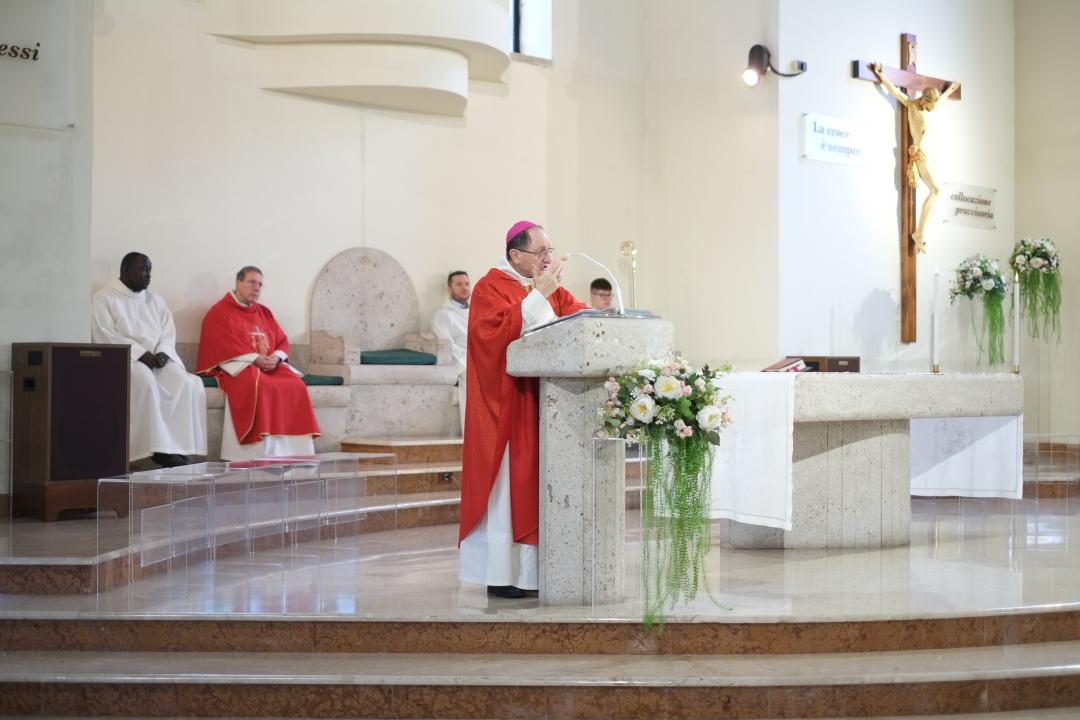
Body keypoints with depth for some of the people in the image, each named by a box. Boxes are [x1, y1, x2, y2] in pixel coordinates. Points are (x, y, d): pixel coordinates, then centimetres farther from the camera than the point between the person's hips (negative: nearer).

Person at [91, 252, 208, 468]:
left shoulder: (155, 300, 22)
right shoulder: (104, 298, 4)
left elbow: (168, 333, 13)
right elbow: (105, 336, -9)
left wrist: (162, 353, -10)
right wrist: (141, 354, -18)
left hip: (158, 359, 5)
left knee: (187, 384, -25)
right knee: (146, 380, -37)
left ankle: (178, 447, -29)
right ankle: (157, 448, -34)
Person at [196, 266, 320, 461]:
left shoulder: (264, 313, 22)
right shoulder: (220, 312, 2)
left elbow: (282, 341, 16)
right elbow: (225, 345, -11)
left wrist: (275, 358, -8)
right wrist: (255, 359, -20)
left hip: (270, 365, 6)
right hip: (236, 365, -6)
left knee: (295, 385, -23)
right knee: (260, 385, -37)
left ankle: (293, 451, -24)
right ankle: (260, 451, -37)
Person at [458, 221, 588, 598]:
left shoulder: (550, 288, 17)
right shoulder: (491, 287, -6)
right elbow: (498, 332, -21)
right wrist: (538, 296, -19)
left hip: (546, 400, 7)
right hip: (508, 402, -7)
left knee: (541, 485, 5)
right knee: (509, 484, -5)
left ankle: (535, 567, 10)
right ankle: (502, 574, -1)